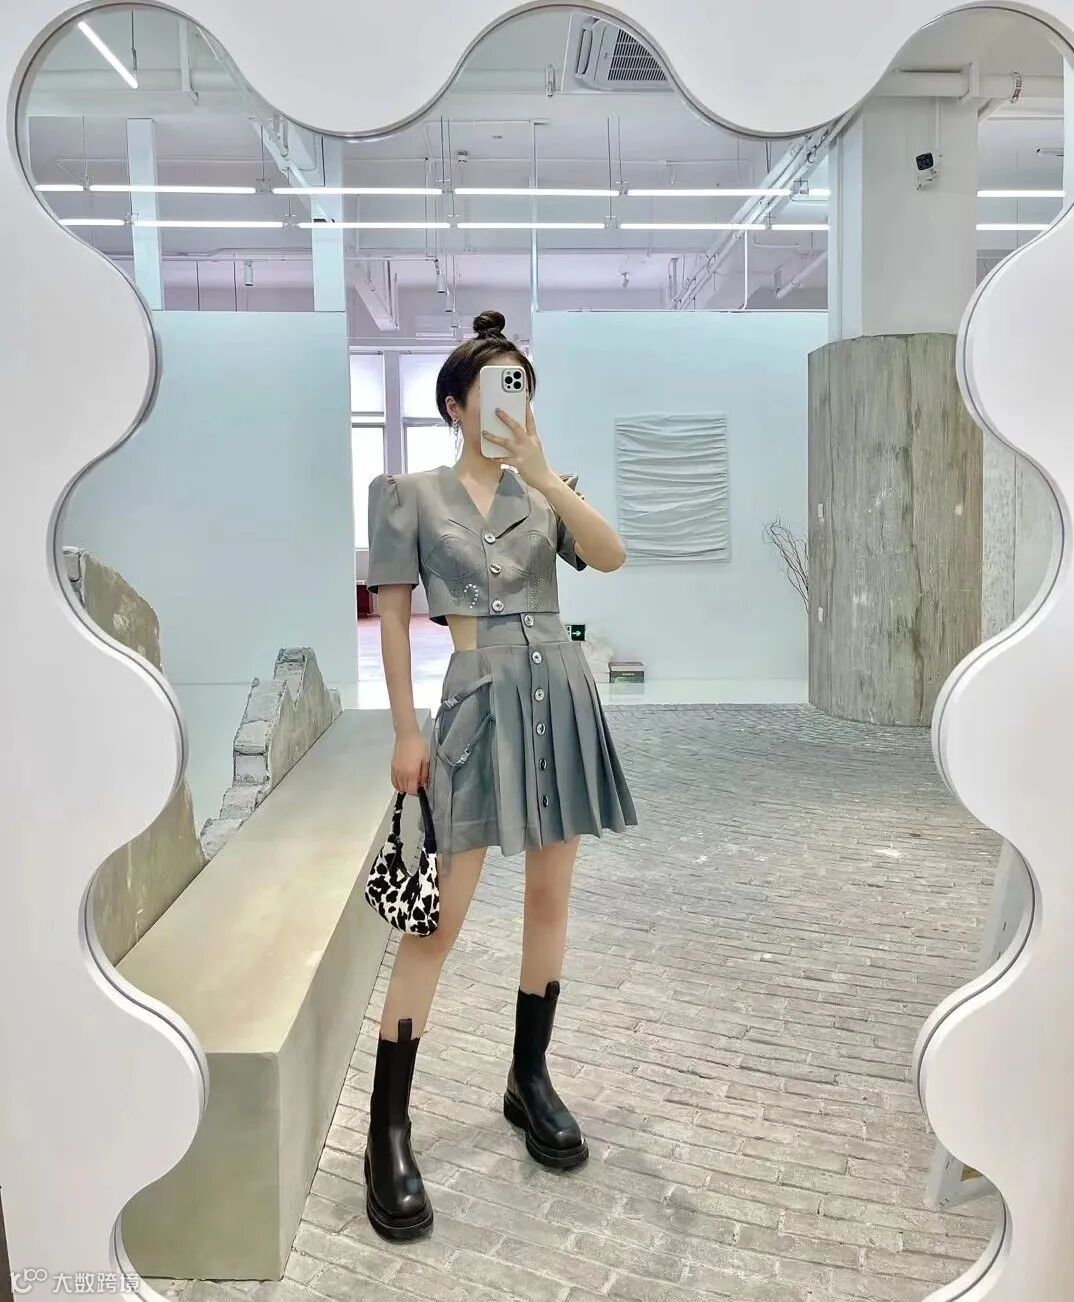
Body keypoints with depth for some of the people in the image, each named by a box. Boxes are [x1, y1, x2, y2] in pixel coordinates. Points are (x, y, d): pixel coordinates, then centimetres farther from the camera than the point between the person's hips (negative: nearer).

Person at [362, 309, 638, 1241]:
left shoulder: (545, 489, 11)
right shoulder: (409, 493, 2)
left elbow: (612, 557, -6)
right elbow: (394, 614, -1)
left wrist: (545, 476, -16)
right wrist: (406, 730, -7)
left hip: (560, 694, 4)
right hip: (476, 701, -4)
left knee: (550, 895, 9)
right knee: (440, 914, -6)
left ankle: (530, 1079, 26)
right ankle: (389, 1128, 4)